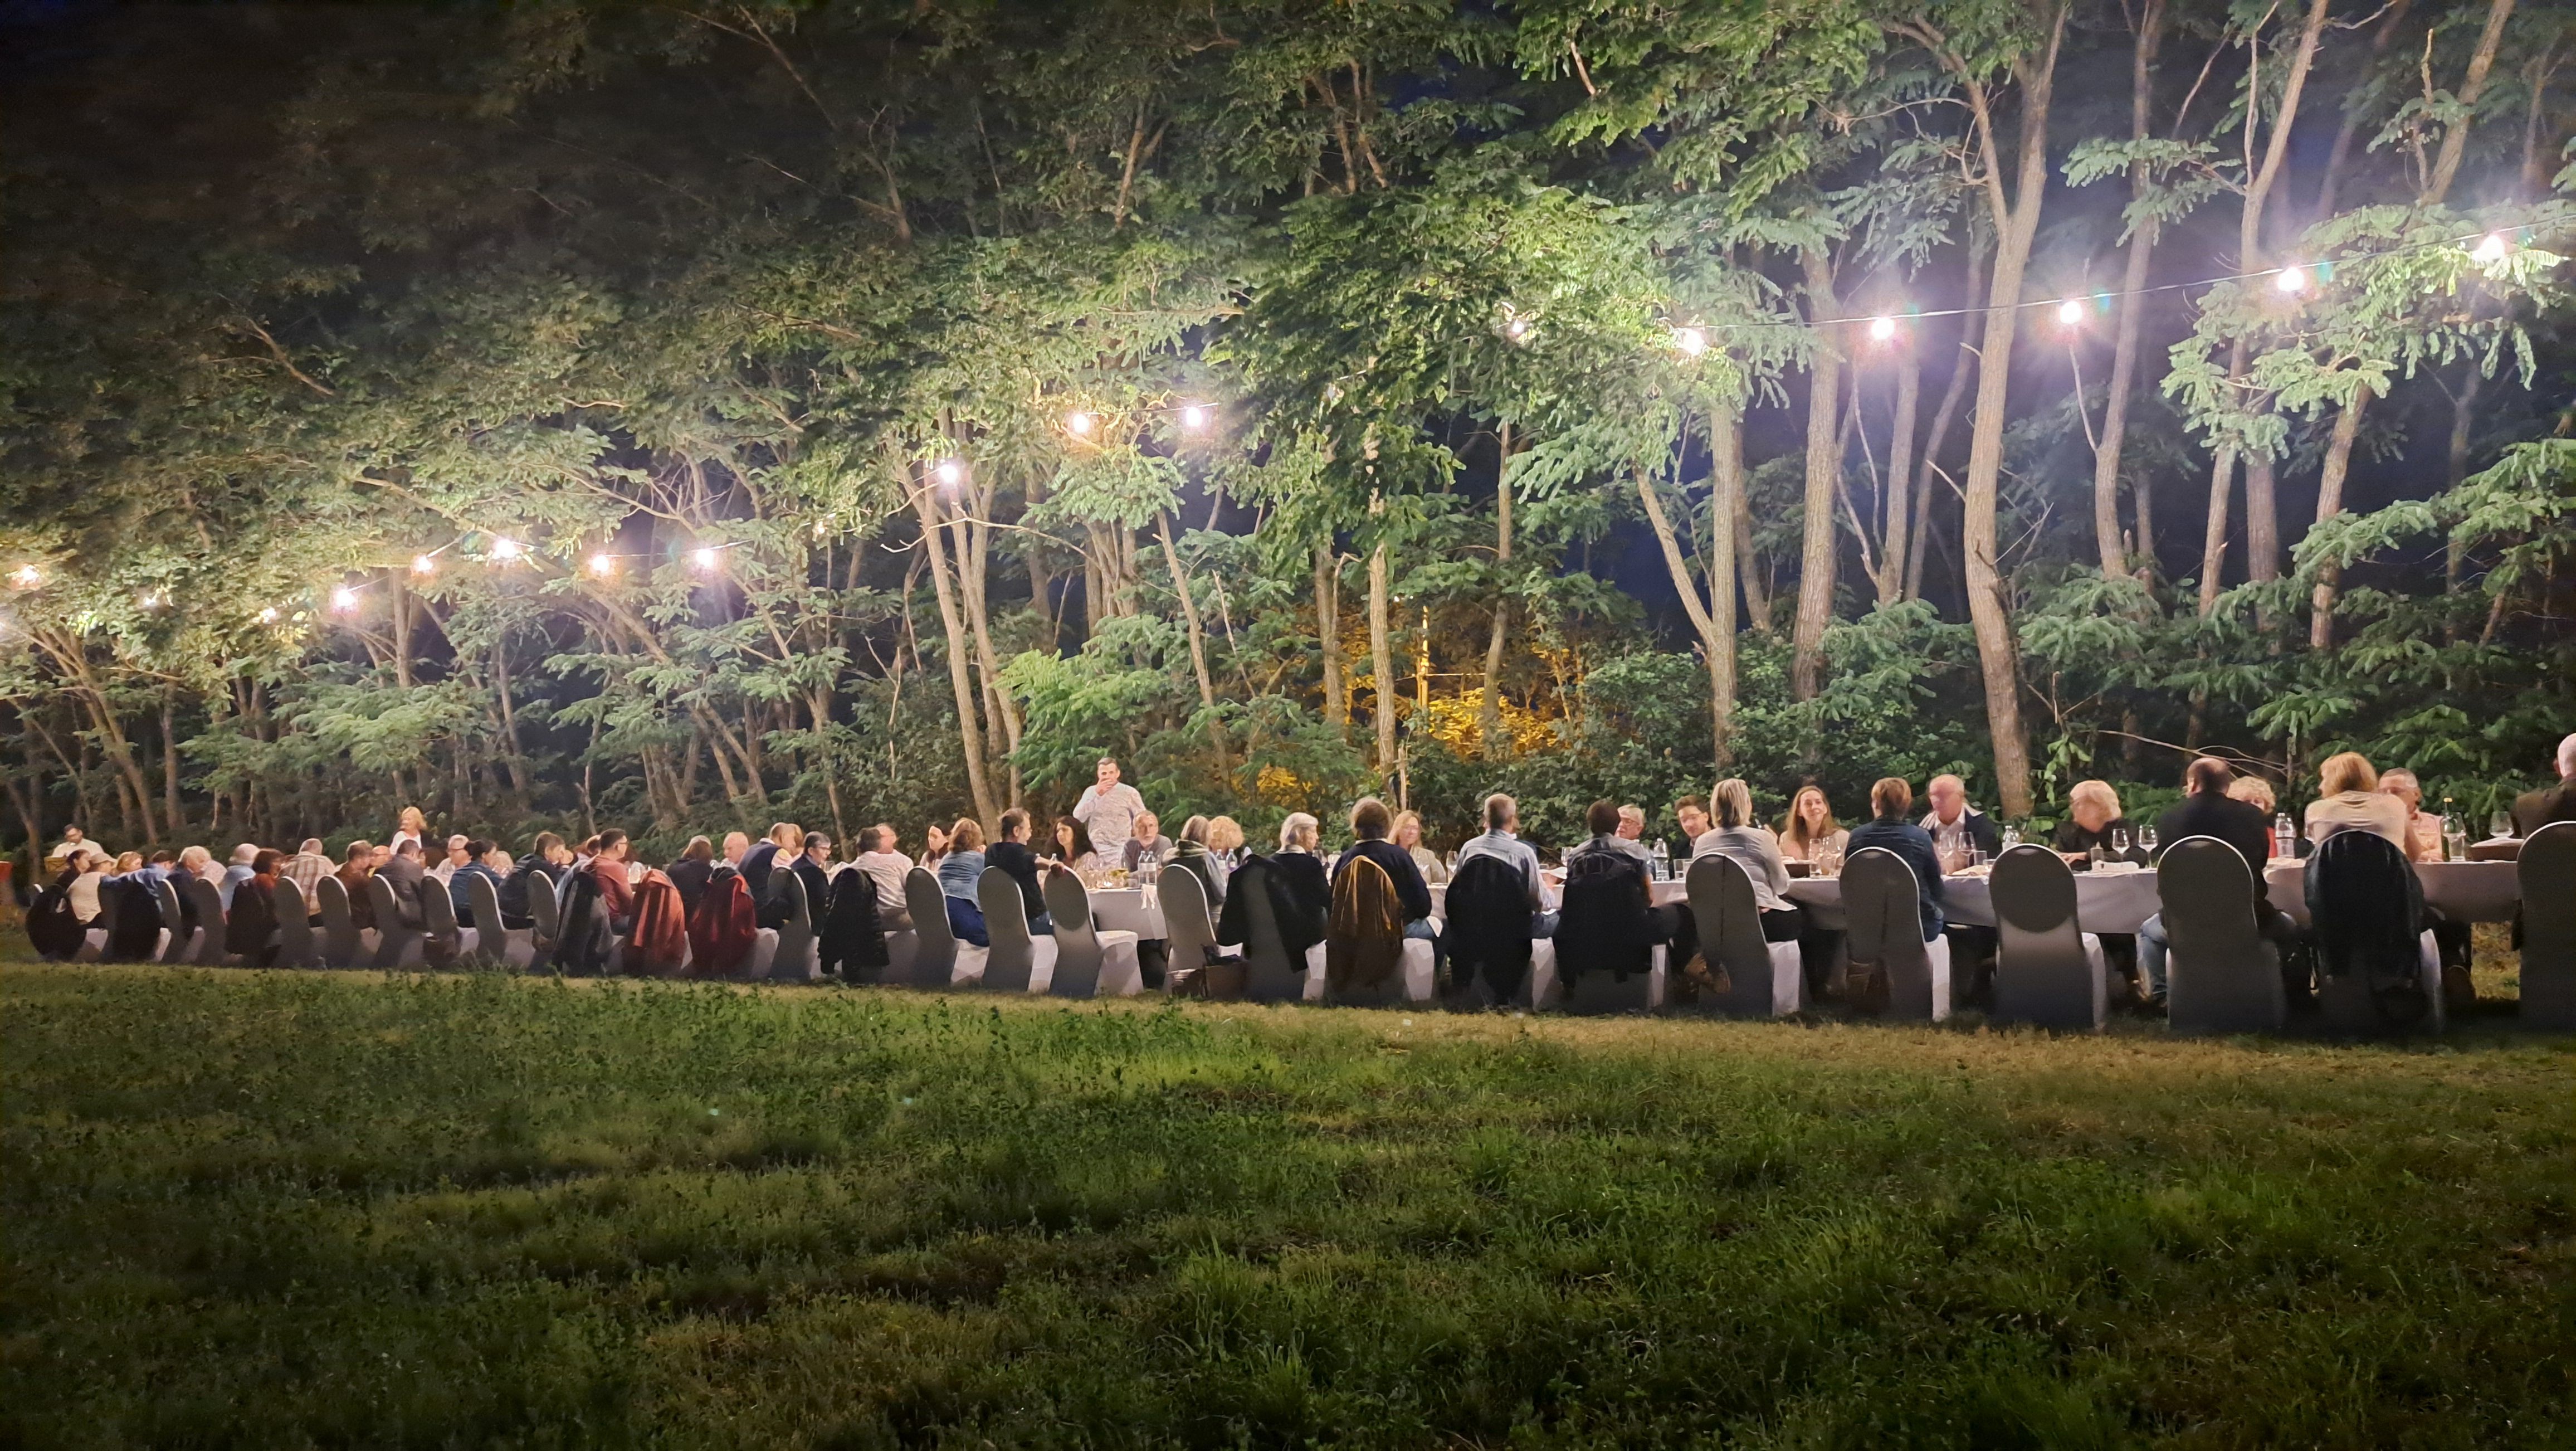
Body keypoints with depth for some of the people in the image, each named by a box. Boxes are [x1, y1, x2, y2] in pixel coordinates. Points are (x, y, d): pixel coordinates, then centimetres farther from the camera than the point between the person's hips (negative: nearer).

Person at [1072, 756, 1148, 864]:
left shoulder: (1129, 792, 1)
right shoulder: (1091, 791, 9)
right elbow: (1078, 817, -3)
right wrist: (1096, 794, -8)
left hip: (1121, 851, -2)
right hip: (1096, 851, 2)